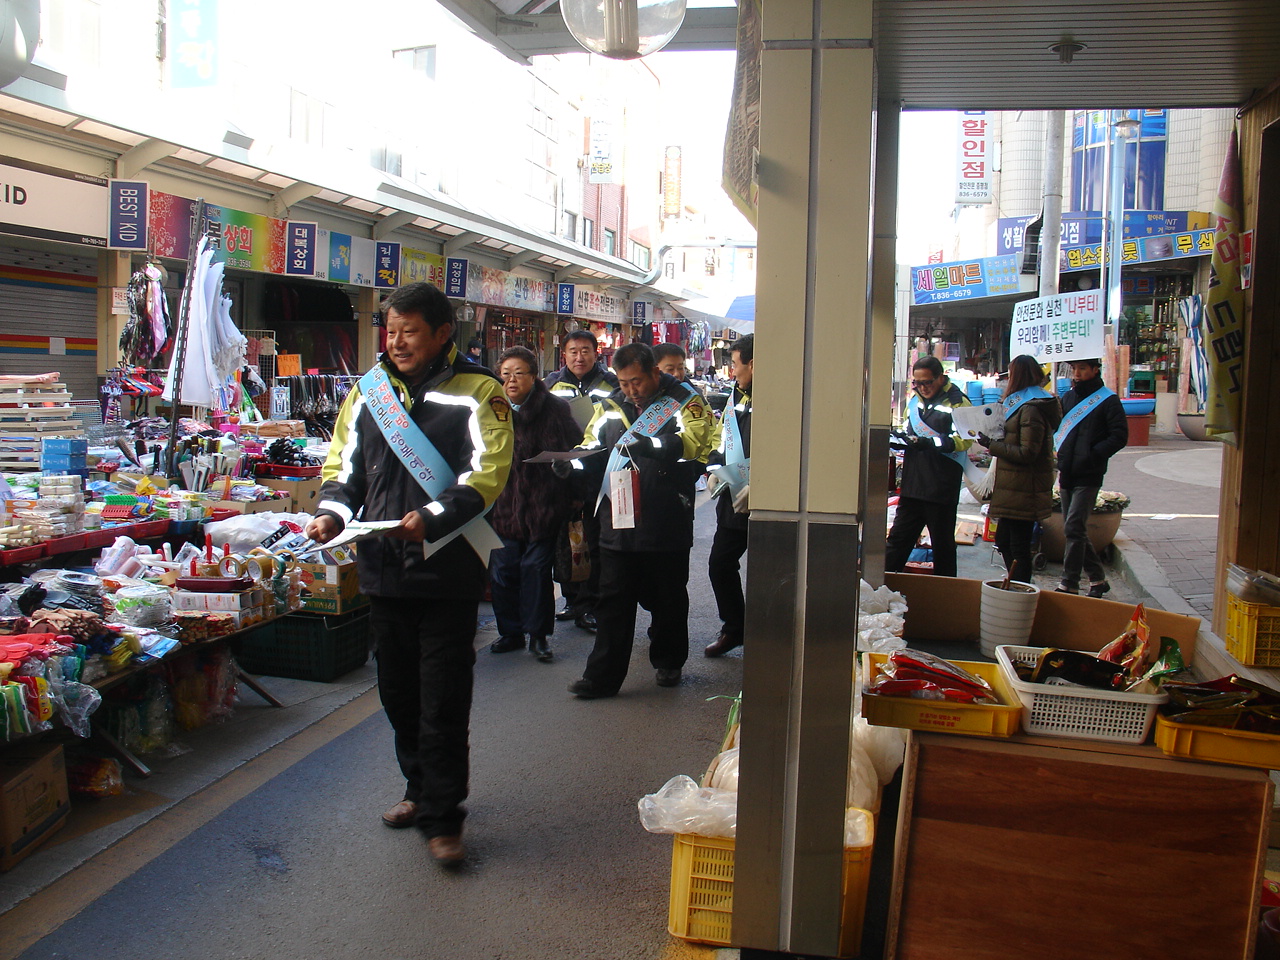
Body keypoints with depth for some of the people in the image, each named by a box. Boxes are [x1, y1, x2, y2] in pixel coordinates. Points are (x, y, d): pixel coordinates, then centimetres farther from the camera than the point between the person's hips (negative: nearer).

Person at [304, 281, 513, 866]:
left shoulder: (476, 393, -4)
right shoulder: (369, 391, 11)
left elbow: (486, 473, -14)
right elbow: (344, 465, 14)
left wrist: (433, 518, -28)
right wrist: (332, 512, -5)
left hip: (448, 572, -5)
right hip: (384, 566, 5)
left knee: (443, 699, -1)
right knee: (399, 691, 16)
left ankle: (444, 817, 10)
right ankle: (420, 790, 34)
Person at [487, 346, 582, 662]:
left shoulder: (553, 409, -3)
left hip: (542, 503, -3)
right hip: (504, 503, 3)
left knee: (536, 567, 2)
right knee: (503, 569, 5)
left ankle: (538, 634, 15)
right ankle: (510, 632, 20)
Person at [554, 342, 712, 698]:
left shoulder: (684, 402, -2)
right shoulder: (611, 407, 12)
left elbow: (693, 440, -19)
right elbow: (592, 447, 18)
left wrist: (652, 445, -36)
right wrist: (572, 463, -4)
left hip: (666, 525, -3)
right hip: (618, 523, 3)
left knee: (668, 599, 12)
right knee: (613, 602, 6)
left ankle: (668, 662, 32)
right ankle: (602, 676, 11)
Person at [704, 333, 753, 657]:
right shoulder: (736, 399, 12)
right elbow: (719, 439, 23)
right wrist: (714, 470, 6)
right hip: (732, 500, 8)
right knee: (719, 564, 14)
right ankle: (733, 629, 31)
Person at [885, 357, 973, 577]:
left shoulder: (957, 401, -7)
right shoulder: (915, 400, 14)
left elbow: (965, 439, -16)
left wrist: (932, 443, -28)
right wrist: (903, 439, 4)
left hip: (942, 487, -6)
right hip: (912, 483, 6)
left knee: (943, 544, 6)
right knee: (898, 538, 8)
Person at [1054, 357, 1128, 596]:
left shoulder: (1108, 401, -5)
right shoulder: (1068, 397, 14)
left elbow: (1119, 437, -9)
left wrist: (1092, 455, -19)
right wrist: (1061, 462, 10)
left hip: (1088, 477, -7)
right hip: (1067, 475, 7)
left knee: (1073, 528, -12)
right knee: (1074, 530, 11)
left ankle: (1069, 584, -8)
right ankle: (1098, 578, 25)